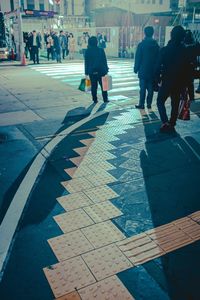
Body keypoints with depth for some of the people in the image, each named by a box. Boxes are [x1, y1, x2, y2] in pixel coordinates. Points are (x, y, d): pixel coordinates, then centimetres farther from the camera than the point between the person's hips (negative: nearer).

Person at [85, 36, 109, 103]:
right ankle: (105, 99, 12)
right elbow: (104, 61, -1)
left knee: (93, 86, 7)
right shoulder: (101, 50, -3)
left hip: (92, 72, 0)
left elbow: (86, 63, 0)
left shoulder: (87, 51, -3)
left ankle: (95, 100, 9)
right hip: (101, 71, 0)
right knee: (103, 85, 9)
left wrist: (86, 73, 5)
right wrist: (106, 70, 6)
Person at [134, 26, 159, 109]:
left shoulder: (141, 44, -7)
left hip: (143, 70, -3)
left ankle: (141, 104, 0)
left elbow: (138, 58, -7)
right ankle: (149, 104, 10)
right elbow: (158, 58, 8)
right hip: (152, 71, 3)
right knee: (150, 88, 7)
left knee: (142, 88, -1)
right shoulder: (156, 45, 5)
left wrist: (136, 68, 1)